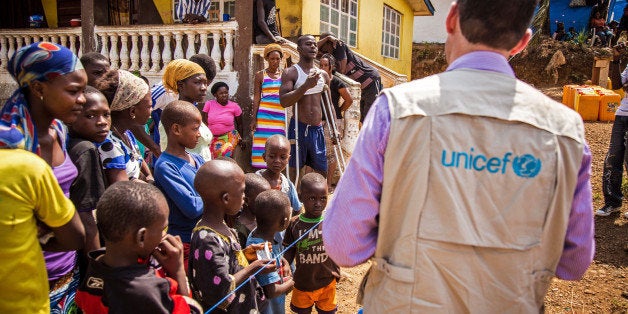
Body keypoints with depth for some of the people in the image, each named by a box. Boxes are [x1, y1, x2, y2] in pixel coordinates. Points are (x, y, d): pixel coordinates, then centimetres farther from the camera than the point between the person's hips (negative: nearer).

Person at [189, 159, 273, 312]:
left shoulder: (218, 225, -3)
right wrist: (252, 268, -19)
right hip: (233, 309, -8)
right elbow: (220, 292, -27)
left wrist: (244, 254, -3)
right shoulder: (208, 241, -30)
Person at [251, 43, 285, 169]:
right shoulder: (260, 75, 7)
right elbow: (256, 98, 5)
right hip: (264, 115, -1)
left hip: (280, 115, 2)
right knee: (264, 144, -7)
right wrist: (253, 119, -1)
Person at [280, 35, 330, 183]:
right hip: (299, 128, -5)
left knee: (322, 172, 10)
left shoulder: (323, 75, 12)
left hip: (317, 129, 5)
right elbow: (284, 101, -18)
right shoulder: (290, 73, -5)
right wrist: (306, 85, -25)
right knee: (294, 171, 4)